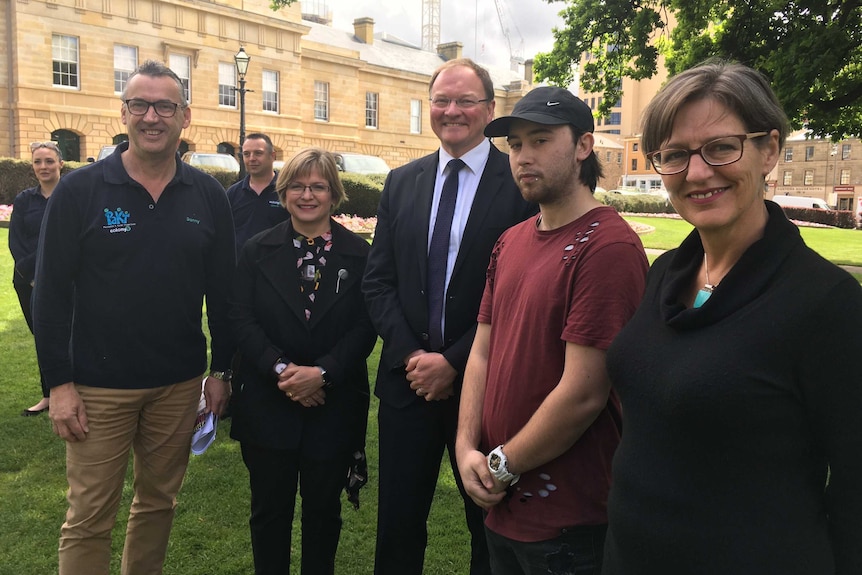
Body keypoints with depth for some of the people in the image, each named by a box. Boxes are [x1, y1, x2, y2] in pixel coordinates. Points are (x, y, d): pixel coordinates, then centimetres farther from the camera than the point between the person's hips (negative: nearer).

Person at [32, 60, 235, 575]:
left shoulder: (208, 195, 1)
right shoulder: (79, 190, -5)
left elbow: (222, 290, 4)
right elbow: (51, 293, -5)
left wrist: (222, 371, 4)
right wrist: (59, 383, -8)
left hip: (179, 383, 3)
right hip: (98, 387, -2)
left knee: (159, 503, 16)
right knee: (89, 518, 7)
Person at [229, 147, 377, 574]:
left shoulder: (359, 254, -1)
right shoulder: (258, 250, 2)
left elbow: (365, 327, -6)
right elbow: (241, 319, -4)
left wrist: (322, 372, -18)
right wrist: (281, 369, -17)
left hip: (334, 405, 0)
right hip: (267, 403, 1)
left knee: (323, 508, 14)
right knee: (269, 508, 13)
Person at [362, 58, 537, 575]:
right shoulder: (401, 182, 7)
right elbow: (378, 280, 6)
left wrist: (454, 362, -13)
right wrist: (410, 354, -7)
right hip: (408, 376, 4)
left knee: (490, 527, 16)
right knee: (398, 522, 16)